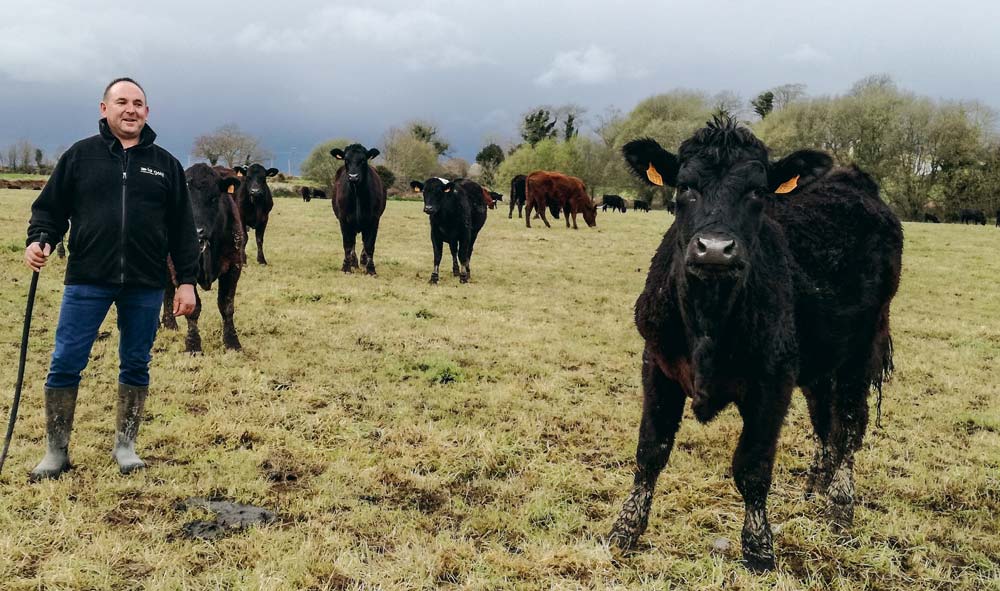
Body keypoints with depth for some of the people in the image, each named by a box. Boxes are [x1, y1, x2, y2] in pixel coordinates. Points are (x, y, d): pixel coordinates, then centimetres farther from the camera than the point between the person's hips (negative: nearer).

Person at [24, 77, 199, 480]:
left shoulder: (165, 164, 8)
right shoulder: (80, 155, 5)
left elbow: (182, 229, 8)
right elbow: (50, 207, 7)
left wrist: (187, 280, 4)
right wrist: (38, 240, -13)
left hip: (145, 285, 1)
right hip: (87, 280, -1)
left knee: (135, 367, 9)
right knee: (65, 365, -1)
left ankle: (125, 445, 23)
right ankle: (56, 451, 13)